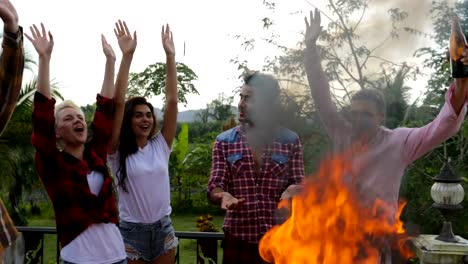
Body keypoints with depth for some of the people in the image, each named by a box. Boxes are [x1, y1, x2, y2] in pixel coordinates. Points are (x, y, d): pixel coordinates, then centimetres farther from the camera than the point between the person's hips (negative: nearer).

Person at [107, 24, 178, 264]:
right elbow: (118, 102, -16)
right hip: (131, 232, -3)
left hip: (163, 230, 3)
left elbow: (172, 101, -5)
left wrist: (170, 56, -9)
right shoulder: (117, 151, -6)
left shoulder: (161, 145, 1)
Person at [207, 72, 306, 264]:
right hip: (238, 239, 0)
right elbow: (215, 186, -2)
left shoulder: (290, 141, 1)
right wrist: (224, 196, -24)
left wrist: (291, 191, -19)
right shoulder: (224, 141, 1)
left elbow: (299, 184, 3)